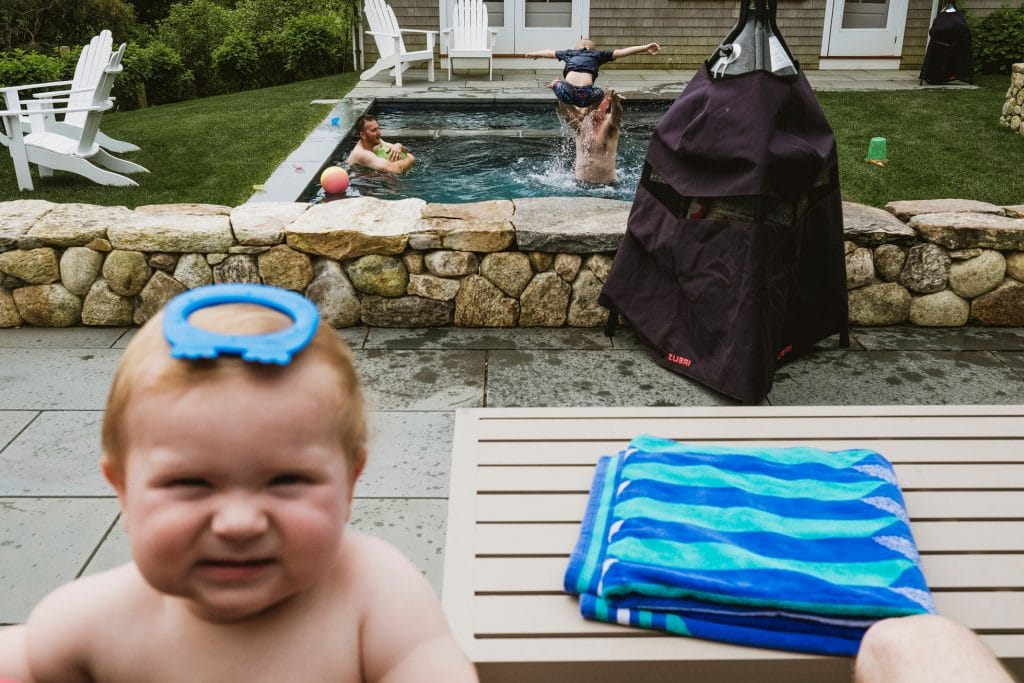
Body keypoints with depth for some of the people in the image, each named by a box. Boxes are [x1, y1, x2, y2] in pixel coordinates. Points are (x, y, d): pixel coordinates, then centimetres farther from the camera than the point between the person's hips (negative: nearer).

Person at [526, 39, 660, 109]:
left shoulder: (570, 53, 29)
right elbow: (622, 52, 15)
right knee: (602, 93, 32)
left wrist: (534, 54, 63)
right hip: (586, 97, -2)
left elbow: (550, 53, 45)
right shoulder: (597, 54, 22)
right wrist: (645, 48, 16)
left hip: (567, 94, 2)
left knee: (556, 82, 37)